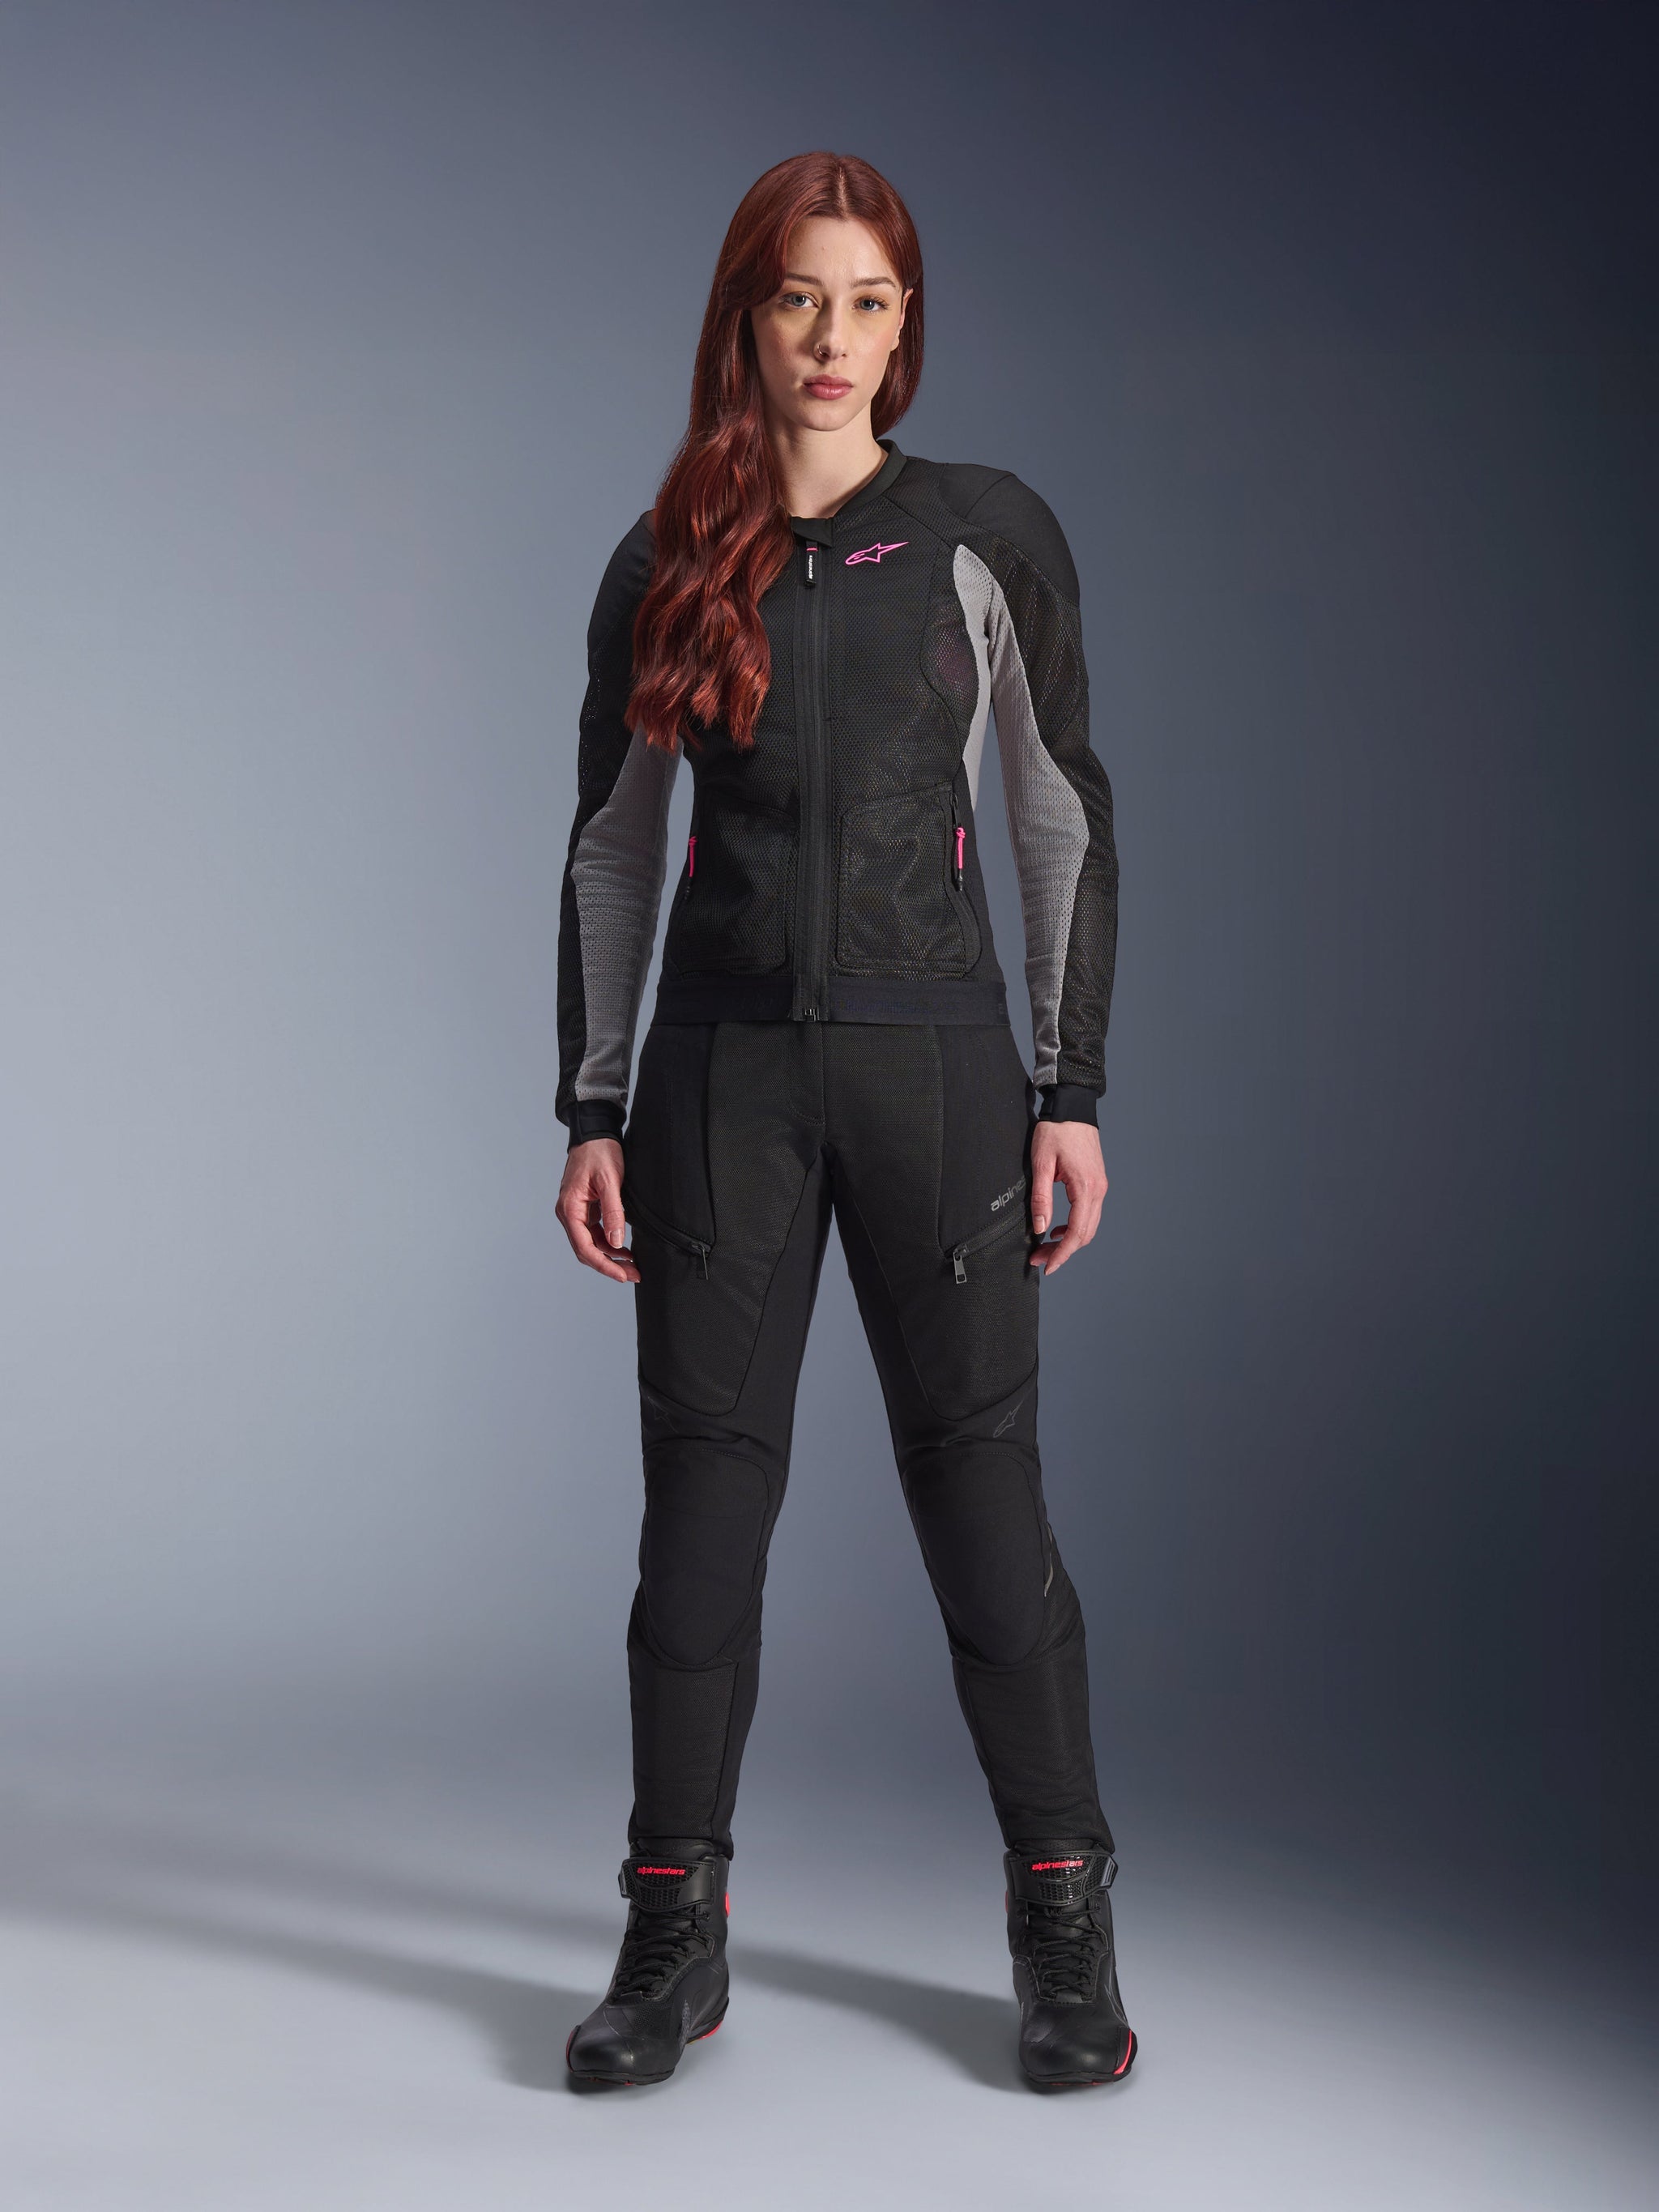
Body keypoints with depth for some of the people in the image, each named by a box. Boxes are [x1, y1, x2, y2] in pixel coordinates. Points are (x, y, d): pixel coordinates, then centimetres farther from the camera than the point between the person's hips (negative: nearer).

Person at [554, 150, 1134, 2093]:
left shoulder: (989, 537, 3)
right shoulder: (664, 569, 8)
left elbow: (1066, 816, 3)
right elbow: (610, 852, 11)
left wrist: (1073, 1090, -2)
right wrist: (589, 1110, 4)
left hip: (931, 1057, -1)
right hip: (723, 1066, 2)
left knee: (980, 1482, 0)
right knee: (703, 1491, 3)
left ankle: (1066, 1931, 14)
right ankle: (675, 1938, 16)